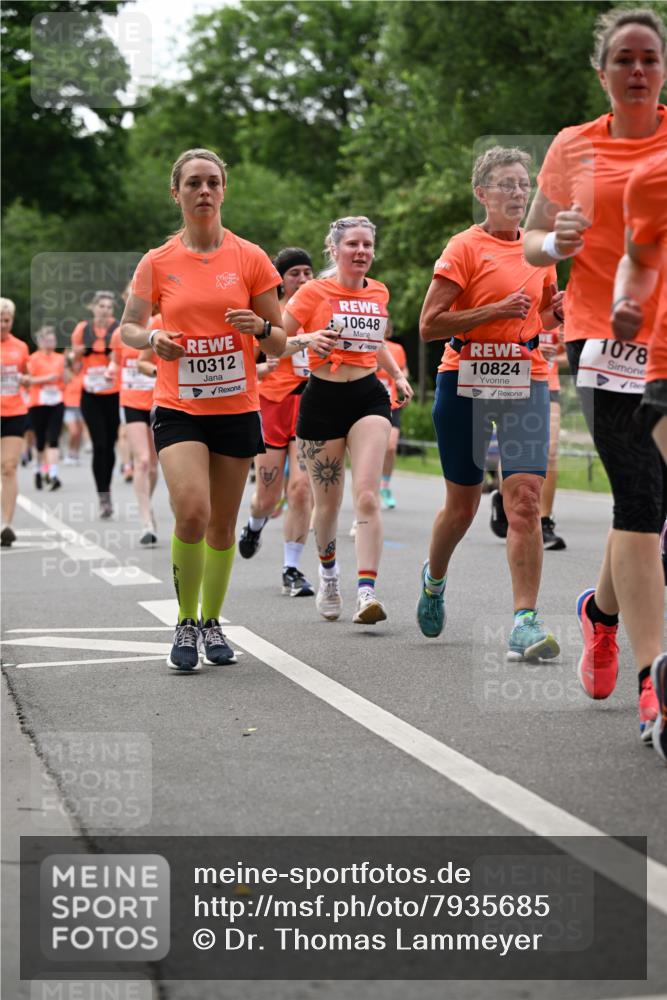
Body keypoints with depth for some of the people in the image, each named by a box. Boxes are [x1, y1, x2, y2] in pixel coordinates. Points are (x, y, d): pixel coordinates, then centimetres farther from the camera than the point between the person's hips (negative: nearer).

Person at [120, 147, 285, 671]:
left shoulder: (249, 258, 1)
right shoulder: (157, 263, 1)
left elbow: (279, 342, 5)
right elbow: (129, 328, 9)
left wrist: (259, 327, -18)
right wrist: (152, 340, -13)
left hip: (237, 408, 1)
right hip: (179, 408, -1)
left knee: (222, 526, 7)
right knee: (192, 512, -20)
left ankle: (212, 623, 26)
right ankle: (185, 623, -3)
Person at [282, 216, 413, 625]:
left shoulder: (379, 293, 10)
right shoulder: (314, 292, -4)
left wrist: (398, 374, 18)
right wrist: (305, 340, -22)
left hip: (369, 396, 2)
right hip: (324, 399, -2)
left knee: (367, 496, -15)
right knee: (328, 503, 6)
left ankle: (367, 591, -21)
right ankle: (328, 573, 34)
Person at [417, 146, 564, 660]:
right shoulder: (465, 247, -5)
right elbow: (429, 325, -12)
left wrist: (557, 310, 2)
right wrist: (498, 310, -18)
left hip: (526, 382, 3)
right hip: (466, 381, -3)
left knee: (525, 498, -13)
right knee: (462, 505, 8)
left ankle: (526, 620, -14)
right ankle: (434, 579, 39)